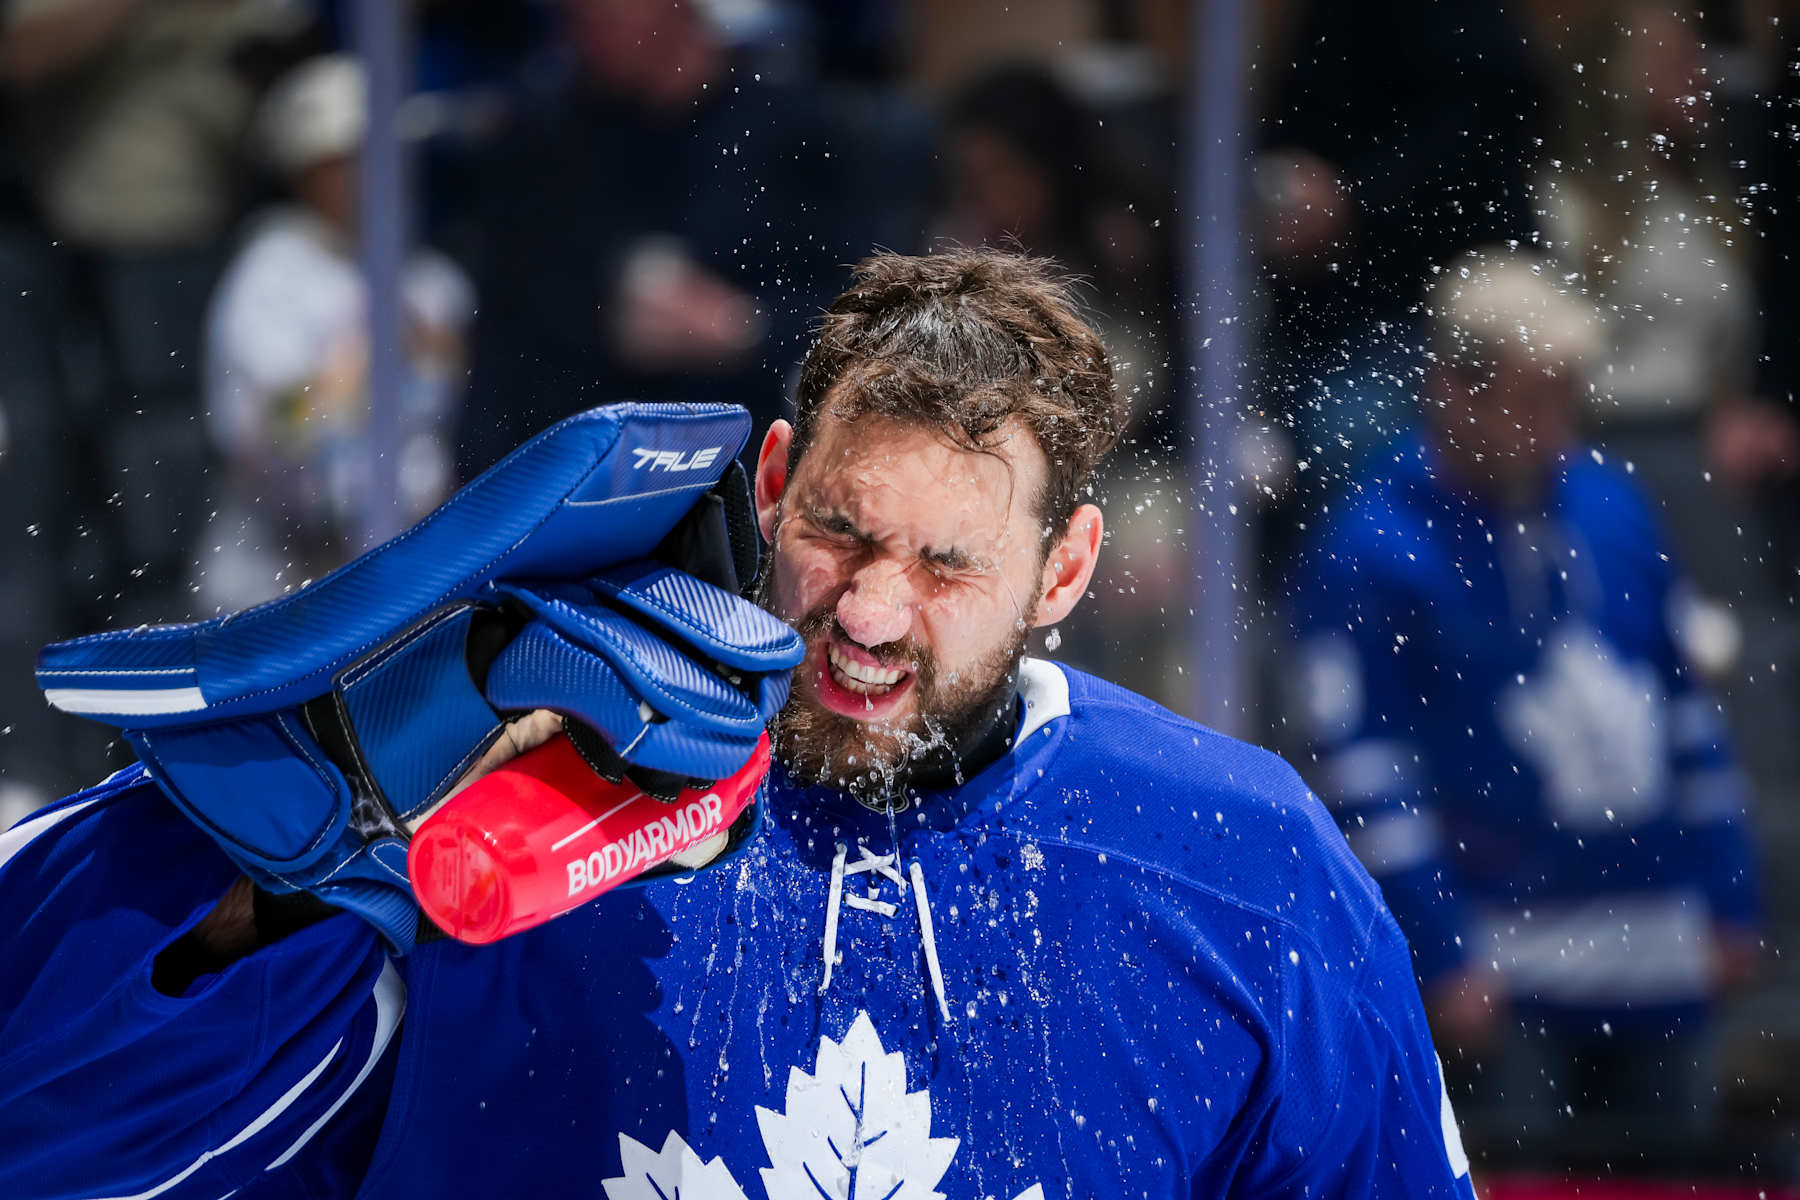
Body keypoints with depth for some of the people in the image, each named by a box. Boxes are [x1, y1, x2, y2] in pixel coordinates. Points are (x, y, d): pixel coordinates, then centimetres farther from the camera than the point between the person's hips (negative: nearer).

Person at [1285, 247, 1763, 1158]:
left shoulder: (1612, 510, 9)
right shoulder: (1365, 554, -9)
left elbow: (1684, 707, 16)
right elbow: (1361, 772, -11)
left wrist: (1727, 896, 13)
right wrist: (1443, 957, -14)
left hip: (1659, 954, 6)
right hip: (1504, 963, -6)